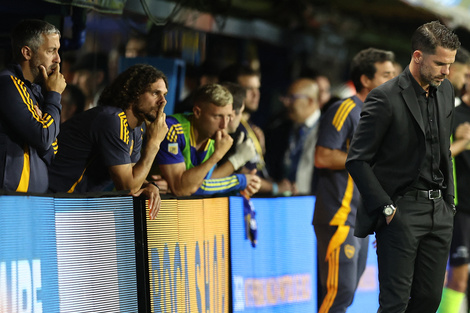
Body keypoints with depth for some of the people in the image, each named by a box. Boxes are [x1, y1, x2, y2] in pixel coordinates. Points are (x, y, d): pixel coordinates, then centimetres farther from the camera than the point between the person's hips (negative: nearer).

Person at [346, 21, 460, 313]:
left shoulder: (445, 91, 10)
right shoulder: (385, 98, -12)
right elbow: (357, 160, -11)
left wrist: (448, 200, 14)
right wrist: (386, 208, -13)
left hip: (438, 211, 7)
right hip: (401, 212, -6)